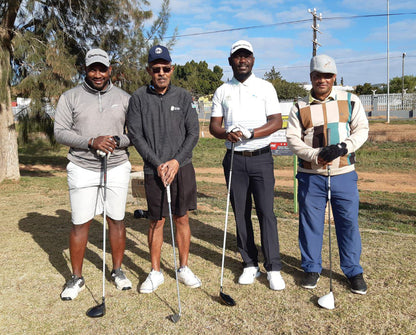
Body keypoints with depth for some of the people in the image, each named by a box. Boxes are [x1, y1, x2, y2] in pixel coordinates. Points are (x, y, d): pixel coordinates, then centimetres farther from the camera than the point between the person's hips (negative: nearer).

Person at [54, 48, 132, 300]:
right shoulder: (70, 97, 3)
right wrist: (91, 142, -17)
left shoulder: (124, 98, 7)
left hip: (117, 167, 1)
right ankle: (77, 278, 19)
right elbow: (60, 132, -3)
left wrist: (118, 141, -14)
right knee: (80, 223, 3)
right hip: (82, 169, -1)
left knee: (117, 220, 7)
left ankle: (118, 270, 25)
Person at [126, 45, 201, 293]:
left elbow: (193, 133, 2)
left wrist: (176, 161, -10)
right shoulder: (139, 98, 1)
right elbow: (135, 134, -3)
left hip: (182, 167, 1)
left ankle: (184, 268, 24)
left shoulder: (183, 97, 4)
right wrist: (158, 164, -10)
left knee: (182, 218, 9)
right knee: (156, 221, 5)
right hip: (154, 170, -1)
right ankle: (156, 272, 21)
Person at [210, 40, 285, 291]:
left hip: (261, 157, -2)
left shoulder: (265, 87, 5)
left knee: (266, 211, -5)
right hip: (234, 159, 3)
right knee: (241, 213, 6)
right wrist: (226, 134, -15)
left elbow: (277, 122, -4)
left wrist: (249, 133, -18)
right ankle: (250, 265, 18)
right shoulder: (222, 91, 12)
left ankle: (274, 268, 6)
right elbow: (214, 125, 7)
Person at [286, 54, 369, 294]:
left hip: (344, 175, 0)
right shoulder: (300, 107, 4)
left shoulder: (351, 101, 6)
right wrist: (316, 155, -18)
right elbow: (293, 139, -2)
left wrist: (343, 147, -18)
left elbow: (362, 130, 1)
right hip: (311, 177, 0)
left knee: (349, 223, 5)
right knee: (310, 223, 8)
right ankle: (312, 268, 25)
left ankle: (354, 272, 24)